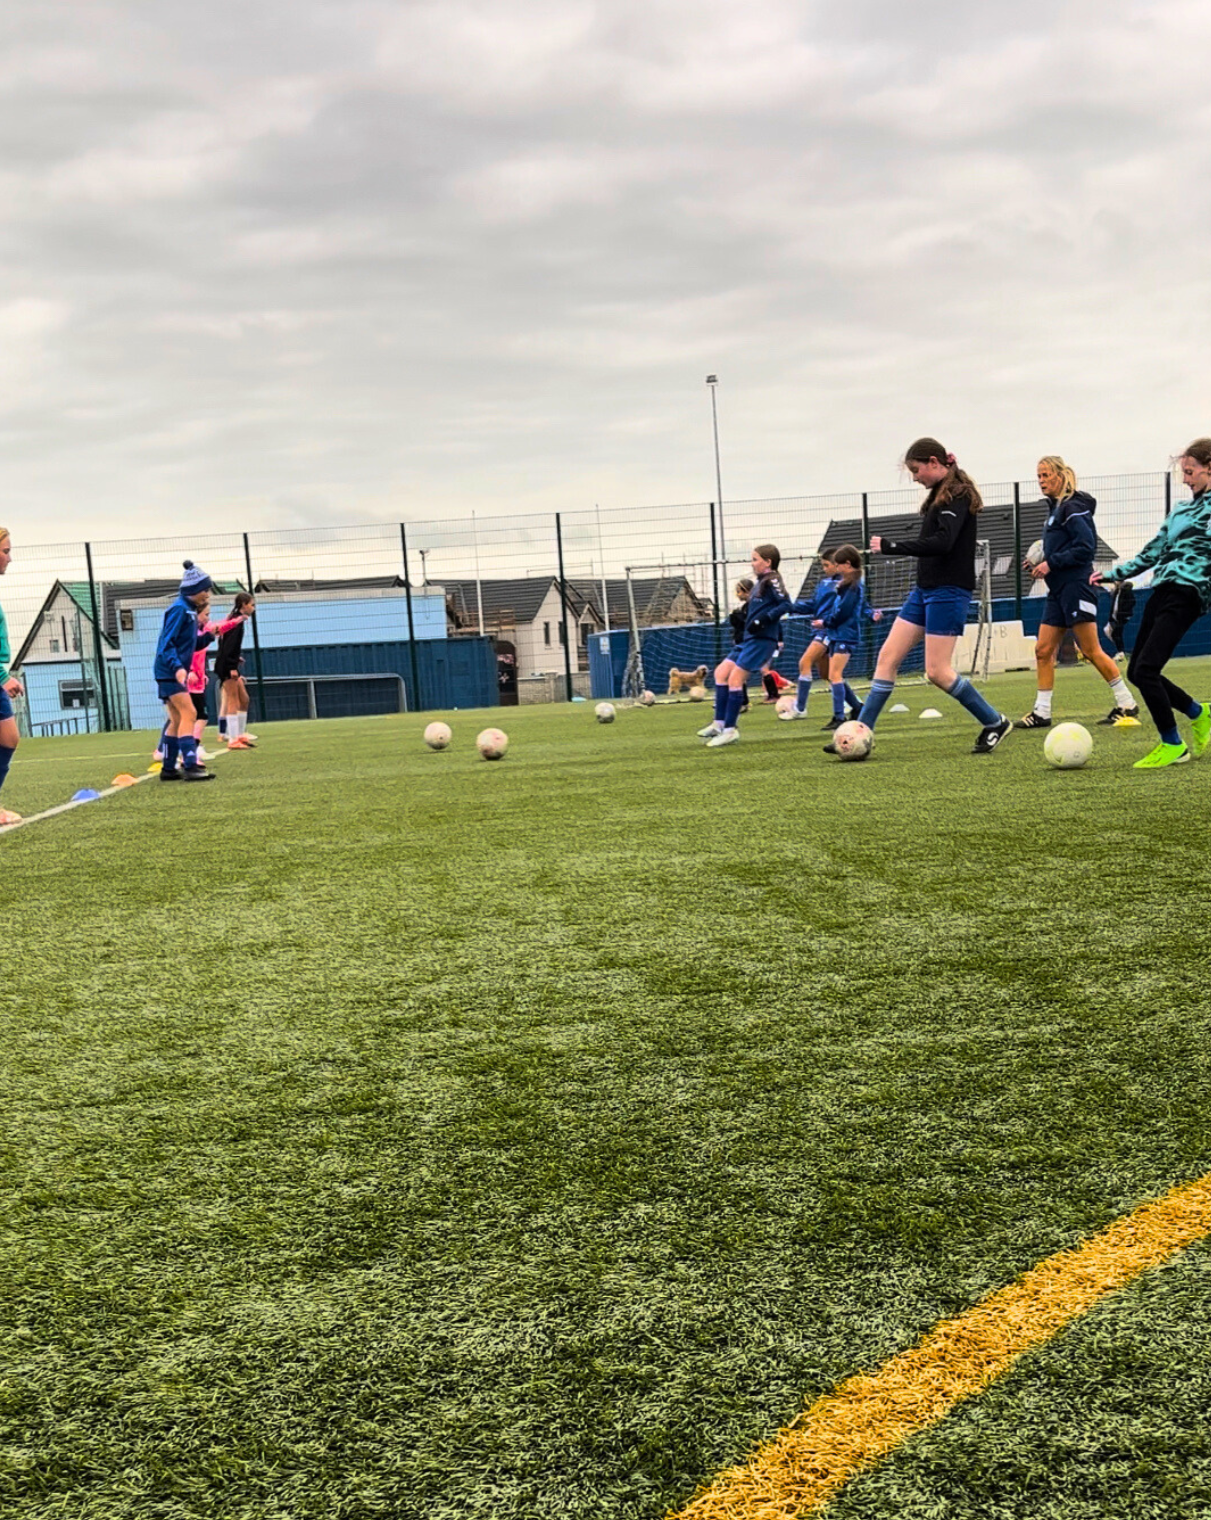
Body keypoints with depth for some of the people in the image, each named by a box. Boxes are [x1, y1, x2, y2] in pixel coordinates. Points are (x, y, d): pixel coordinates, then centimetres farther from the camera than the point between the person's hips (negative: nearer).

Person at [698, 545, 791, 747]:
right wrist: (746, 615, 9)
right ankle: (719, 724, 11)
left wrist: (764, 619, -25)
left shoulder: (771, 581, -8)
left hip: (762, 640, -10)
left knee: (735, 678, -14)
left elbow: (786, 604, -19)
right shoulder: (760, 583, 19)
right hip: (750, 639, 10)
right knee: (721, 672, 9)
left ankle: (730, 730, -10)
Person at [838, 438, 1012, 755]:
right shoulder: (940, 494, 15)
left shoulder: (957, 494, -13)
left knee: (937, 671, -9)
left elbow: (942, 542, -26)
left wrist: (889, 546, -23)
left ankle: (995, 723, 8)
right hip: (925, 589, 9)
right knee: (888, 656, 3)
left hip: (948, 591, -9)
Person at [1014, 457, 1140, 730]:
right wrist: (1040, 562, 9)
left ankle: (1127, 705, 4)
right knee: (1043, 650, 5)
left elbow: (1086, 547, -18)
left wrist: (1051, 563, -18)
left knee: (1091, 651, -6)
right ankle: (1042, 712, 8)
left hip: (1076, 587, -10)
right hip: (1058, 590, 10)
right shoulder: (1055, 509, 17)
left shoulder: (1072, 508, -11)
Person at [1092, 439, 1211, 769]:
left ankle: (1172, 745, -1)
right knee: (1137, 671, 7)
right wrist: (1113, 575, 24)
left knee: (1145, 669, -16)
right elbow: (1152, 552, 25)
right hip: (1162, 590, 8)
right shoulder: (1181, 510, 21)